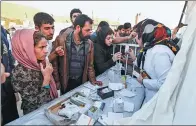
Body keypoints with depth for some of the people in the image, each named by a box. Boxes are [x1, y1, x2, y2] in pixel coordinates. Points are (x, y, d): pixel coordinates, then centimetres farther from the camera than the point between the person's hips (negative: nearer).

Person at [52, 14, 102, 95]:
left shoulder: (89, 43, -2)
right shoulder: (62, 40, -13)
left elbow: (90, 64, 6)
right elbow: (54, 62, -7)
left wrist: (92, 80, -2)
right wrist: (56, 81, -7)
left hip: (82, 82, 3)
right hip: (65, 82, -3)